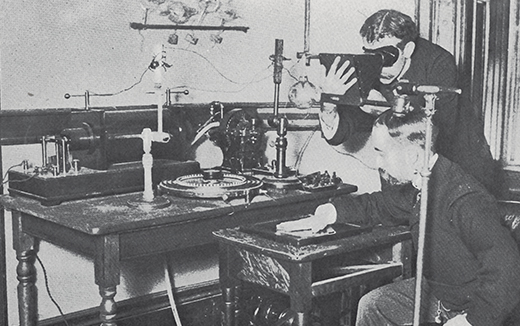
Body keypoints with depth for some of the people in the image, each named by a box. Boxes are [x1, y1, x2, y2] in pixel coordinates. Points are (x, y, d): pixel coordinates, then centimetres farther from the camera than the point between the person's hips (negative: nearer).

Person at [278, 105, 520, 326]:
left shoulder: (465, 201, -32)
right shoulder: (416, 187, -3)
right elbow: (377, 205, 16)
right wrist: (327, 213, 3)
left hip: (470, 305, -9)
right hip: (434, 288, 9)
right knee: (371, 306, 17)